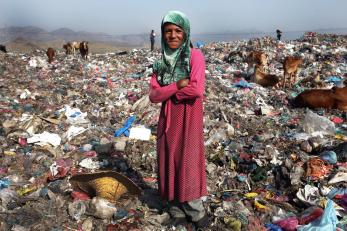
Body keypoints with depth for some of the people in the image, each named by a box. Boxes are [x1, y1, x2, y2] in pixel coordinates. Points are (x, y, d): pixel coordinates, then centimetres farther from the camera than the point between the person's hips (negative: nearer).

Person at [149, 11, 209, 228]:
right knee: (170, 163, 9)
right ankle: (177, 211, 26)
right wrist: (177, 86, -19)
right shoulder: (162, 61, 5)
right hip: (168, 119, 5)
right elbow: (154, 95, -5)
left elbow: (197, 90, -22)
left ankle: (195, 211, 22)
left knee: (188, 163, 2)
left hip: (189, 118, -4)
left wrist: (168, 92, -10)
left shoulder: (195, 56, -9)